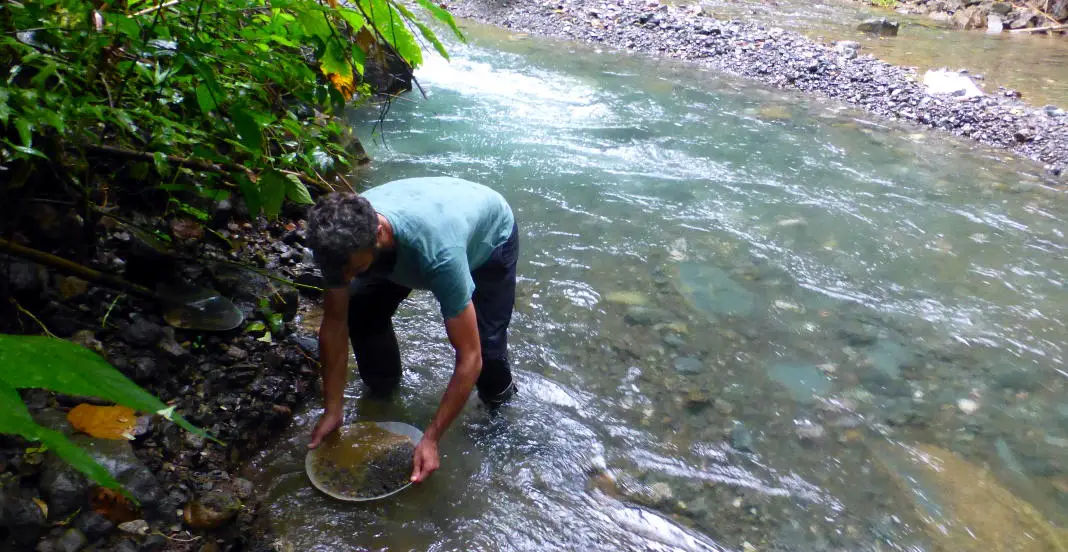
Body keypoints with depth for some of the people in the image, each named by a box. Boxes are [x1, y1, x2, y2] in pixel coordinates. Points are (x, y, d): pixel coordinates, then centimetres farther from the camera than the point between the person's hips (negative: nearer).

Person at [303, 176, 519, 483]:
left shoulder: (438, 254, -48)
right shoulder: (341, 238, -32)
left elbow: (469, 359, -40)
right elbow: (334, 325, -18)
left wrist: (430, 439, -34)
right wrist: (332, 411, -14)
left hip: (490, 235, -4)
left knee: (486, 343, -20)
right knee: (360, 309, -12)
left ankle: (498, 395, 16)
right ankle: (382, 387, 18)